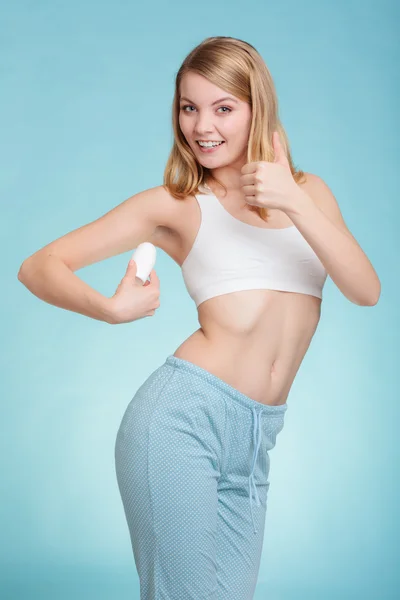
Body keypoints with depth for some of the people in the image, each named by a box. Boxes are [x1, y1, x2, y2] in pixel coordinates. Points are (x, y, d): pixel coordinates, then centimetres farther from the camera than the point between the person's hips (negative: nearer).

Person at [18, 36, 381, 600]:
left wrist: (293, 202, -12)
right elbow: (40, 267, 0)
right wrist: (112, 309, -20)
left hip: (252, 443, 4)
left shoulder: (307, 190, 14)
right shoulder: (175, 204, 5)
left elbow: (366, 290, -1)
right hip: (183, 416, -4)